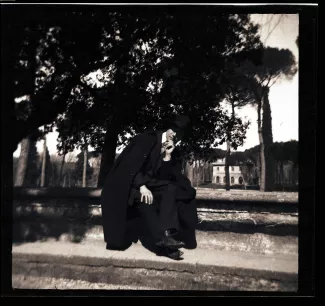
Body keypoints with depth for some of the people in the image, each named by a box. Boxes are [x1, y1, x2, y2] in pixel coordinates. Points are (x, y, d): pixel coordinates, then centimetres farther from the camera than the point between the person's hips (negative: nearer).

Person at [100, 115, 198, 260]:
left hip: (151, 185, 5)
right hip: (132, 184, -4)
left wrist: (167, 156, -15)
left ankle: (167, 233, -36)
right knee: (144, 198, -35)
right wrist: (141, 186, -26)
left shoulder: (174, 154, 5)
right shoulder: (147, 139, -8)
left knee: (171, 190, -24)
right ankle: (162, 239, -38)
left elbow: (165, 179, -4)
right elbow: (131, 165, -15)